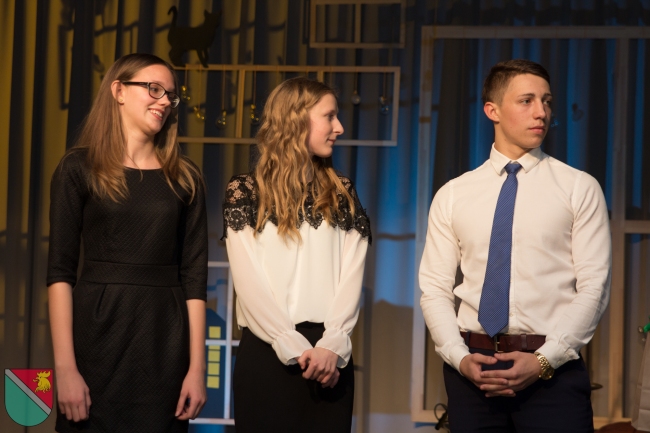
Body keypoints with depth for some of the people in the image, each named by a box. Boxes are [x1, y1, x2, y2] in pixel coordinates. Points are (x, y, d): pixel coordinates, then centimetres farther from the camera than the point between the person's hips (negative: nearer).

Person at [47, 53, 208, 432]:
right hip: (98, 333, -2)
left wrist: (197, 366, -4)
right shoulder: (80, 169, 0)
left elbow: (194, 276, 4)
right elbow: (61, 270, -5)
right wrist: (65, 366, -14)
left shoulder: (185, 178, 8)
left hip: (165, 341, 2)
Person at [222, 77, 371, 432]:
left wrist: (333, 344, -12)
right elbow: (250, 282, -6)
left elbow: (351, 276, 3)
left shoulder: (342, 194, 13)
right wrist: (295, 348, -14)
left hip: (328, 357, 3)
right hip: (266, 353, -3)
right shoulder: (246, 192, 3)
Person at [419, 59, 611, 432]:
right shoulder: (452, 195, 8)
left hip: (553, 370, -2)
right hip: (472, 368, 2)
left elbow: (594, 287, -3)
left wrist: (544, 360, -13)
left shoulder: (580, 189, 2)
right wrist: (459, 357, -9)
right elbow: (435, 288, 6)